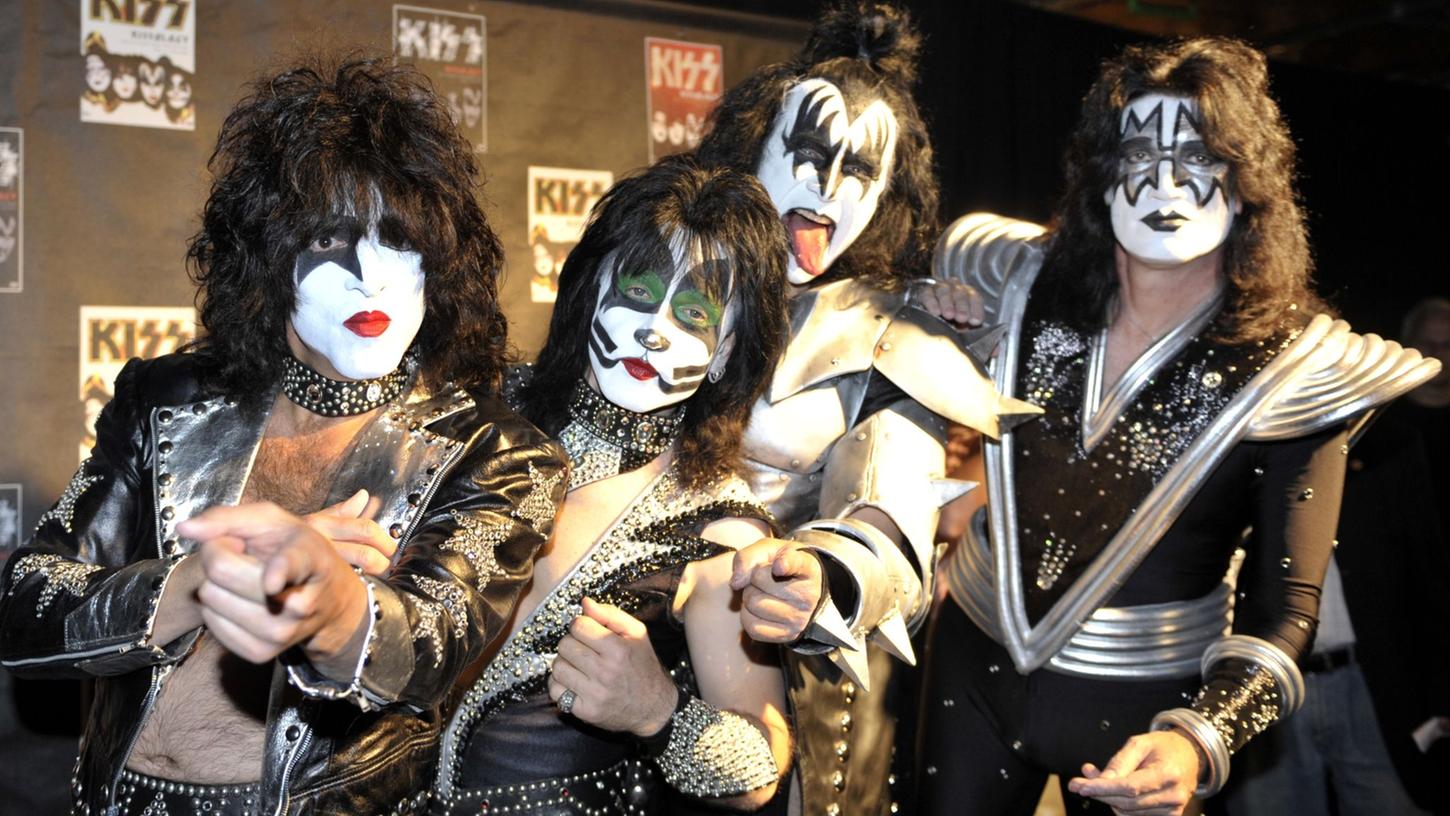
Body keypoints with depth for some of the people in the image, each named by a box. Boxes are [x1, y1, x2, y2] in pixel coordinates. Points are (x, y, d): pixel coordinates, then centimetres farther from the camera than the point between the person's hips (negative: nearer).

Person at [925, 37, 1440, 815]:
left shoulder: (1291, 369, -16)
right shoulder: (1033, 284, -8)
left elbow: (1283, 604, -16)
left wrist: (1199, 740, -33)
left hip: (1143, 707, -3)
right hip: (974, 658, 3)